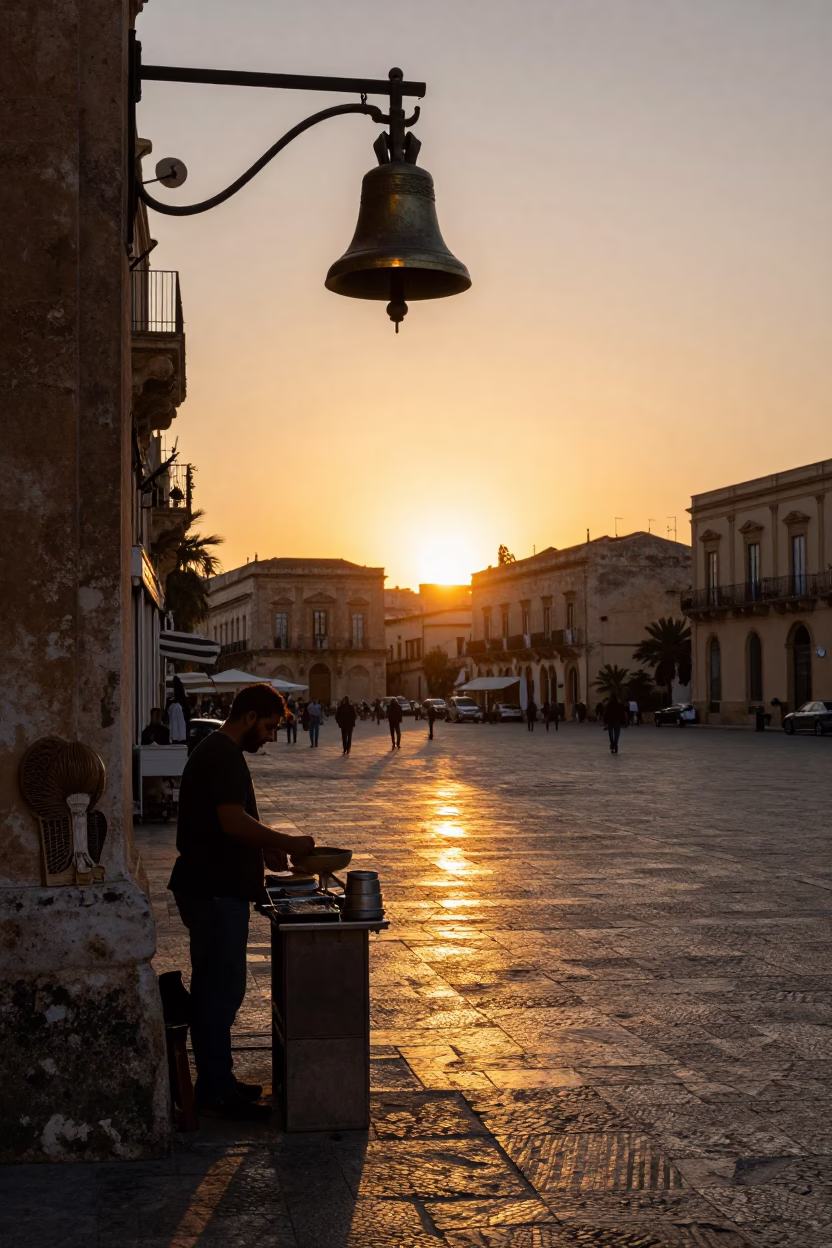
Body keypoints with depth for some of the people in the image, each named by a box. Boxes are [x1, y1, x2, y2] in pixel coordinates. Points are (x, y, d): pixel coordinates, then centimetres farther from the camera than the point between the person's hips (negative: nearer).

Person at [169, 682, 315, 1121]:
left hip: (213, 890, 11)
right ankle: (216, 1090, 3)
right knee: (223, 988, -4)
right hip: (217, 892, -11)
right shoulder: (223, 755, -17)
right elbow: (234, 822, -26)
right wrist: (287, 843, -18)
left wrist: (266, 849, 13)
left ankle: (216, 1081, 24)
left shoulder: (217, 752, 17)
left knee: (214, 987, 15)